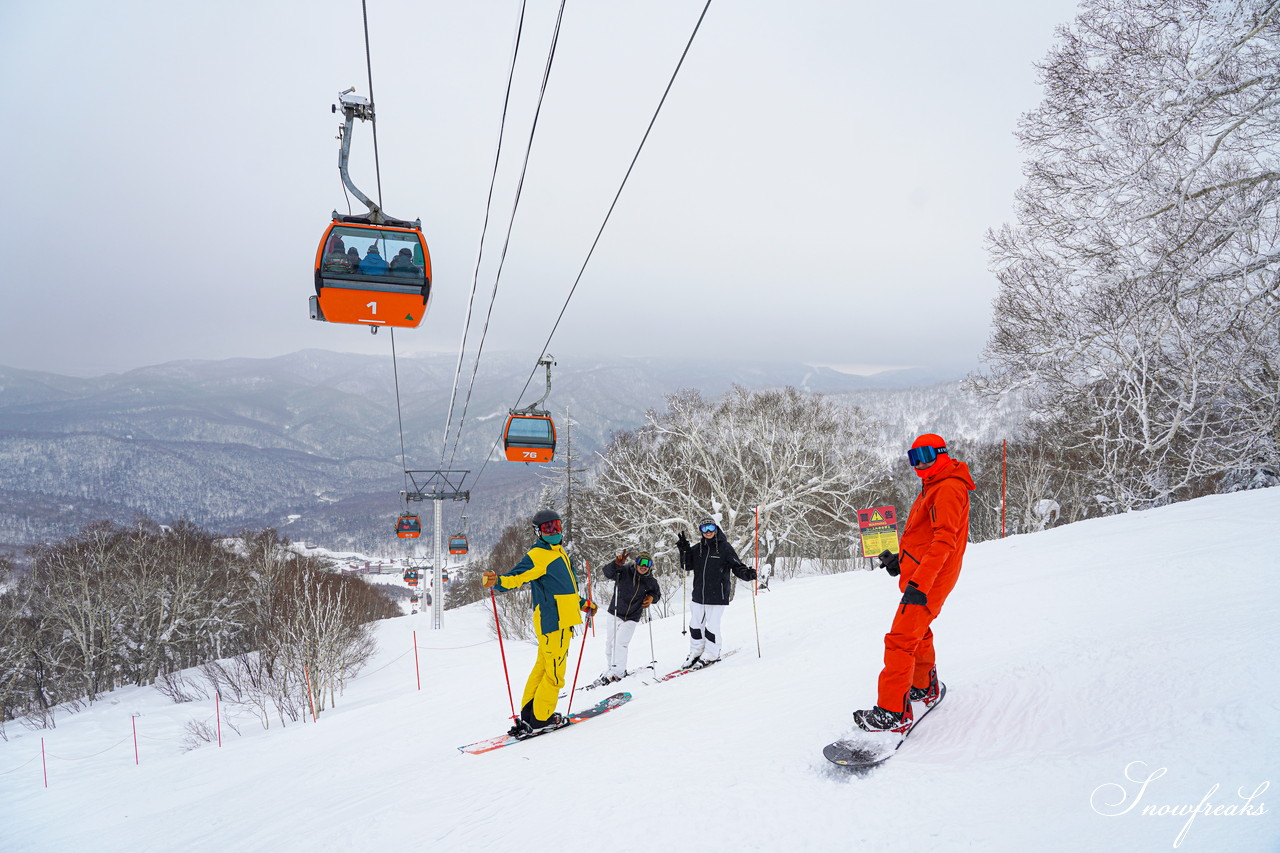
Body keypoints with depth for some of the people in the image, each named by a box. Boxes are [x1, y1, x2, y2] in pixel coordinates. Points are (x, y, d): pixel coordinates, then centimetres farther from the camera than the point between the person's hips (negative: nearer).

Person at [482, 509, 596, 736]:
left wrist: (583, 604, 41)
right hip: (553, 622, -9)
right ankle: (541, 719, 8)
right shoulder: (537, 555, -11)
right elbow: (516, 577, -23)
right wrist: (496, 581, -44)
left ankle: (528, 714, 21)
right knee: (554, 672, -2)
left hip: (561, 620, 9)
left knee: (542, 667, 14)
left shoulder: (560, 553, 18)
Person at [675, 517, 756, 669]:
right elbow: (688, 566, 9)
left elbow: (737, 566, -6)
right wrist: (684, 549, -4)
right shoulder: (697, 548, 8)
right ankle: (696, 652, 32)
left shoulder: (725, 547, -5)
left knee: (712, 627, -2)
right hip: (699, 595, 5)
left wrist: (747, 573, -25)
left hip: (717, 596, -5)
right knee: (695, 625, 15)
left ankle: (711, 655, 16)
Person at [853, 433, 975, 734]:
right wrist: (900, 559, 21)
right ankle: (926, 688, 43)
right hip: (918, 576, 11)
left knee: (900, 640, -16)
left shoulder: (949, 488, -15)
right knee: (918, 633, 25)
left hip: (928, 581, -11)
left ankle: (893, 712, -16)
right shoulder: (931, 488, 19)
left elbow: (944, 540, -25)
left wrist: (919, 582, -32)